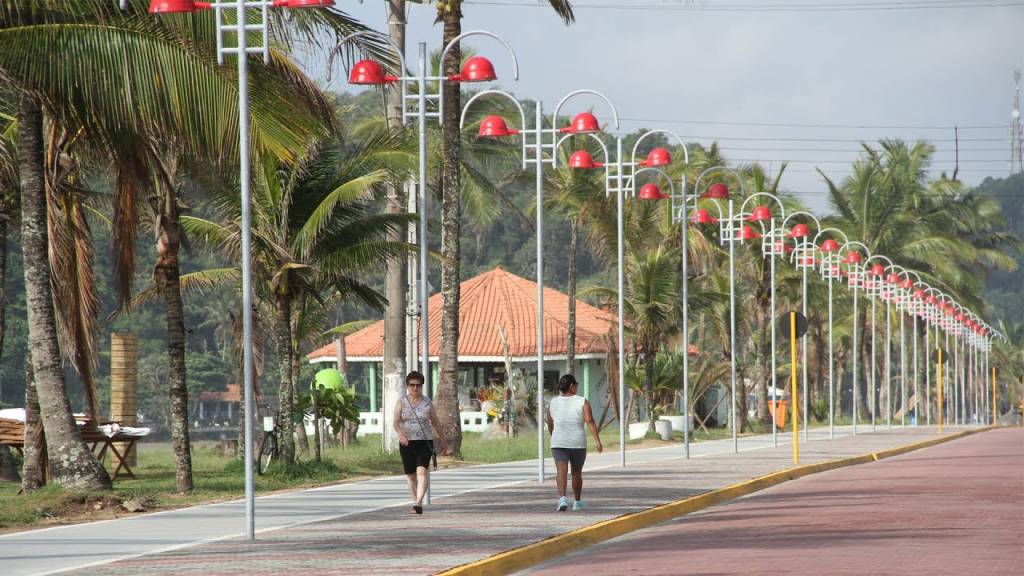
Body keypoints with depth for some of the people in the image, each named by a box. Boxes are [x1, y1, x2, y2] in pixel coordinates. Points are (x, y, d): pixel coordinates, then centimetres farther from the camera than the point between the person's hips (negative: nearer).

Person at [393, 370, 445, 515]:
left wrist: (441, 438, 26)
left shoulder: (427, 402, 4)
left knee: (422, 471, -19)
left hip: (425, 442, -2)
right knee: (411, 475, 11)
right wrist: (401, 434, -27)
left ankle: (418, 503, -28)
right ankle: (416, 502, 27)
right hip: (407, 443, 2)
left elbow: (435, 422, 16)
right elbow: (396, 422, -8)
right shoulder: (401, 403, 2)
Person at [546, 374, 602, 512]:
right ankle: (577, 502, 26)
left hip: (559, 443, 0)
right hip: (578, 443, 0)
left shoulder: (553, 403, 4)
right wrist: (597, 441, -15)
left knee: (561, 471, -10)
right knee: (577, 473, 16)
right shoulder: (582, 402, -4)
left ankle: (562, 498, -30)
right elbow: (590, 421, -13)